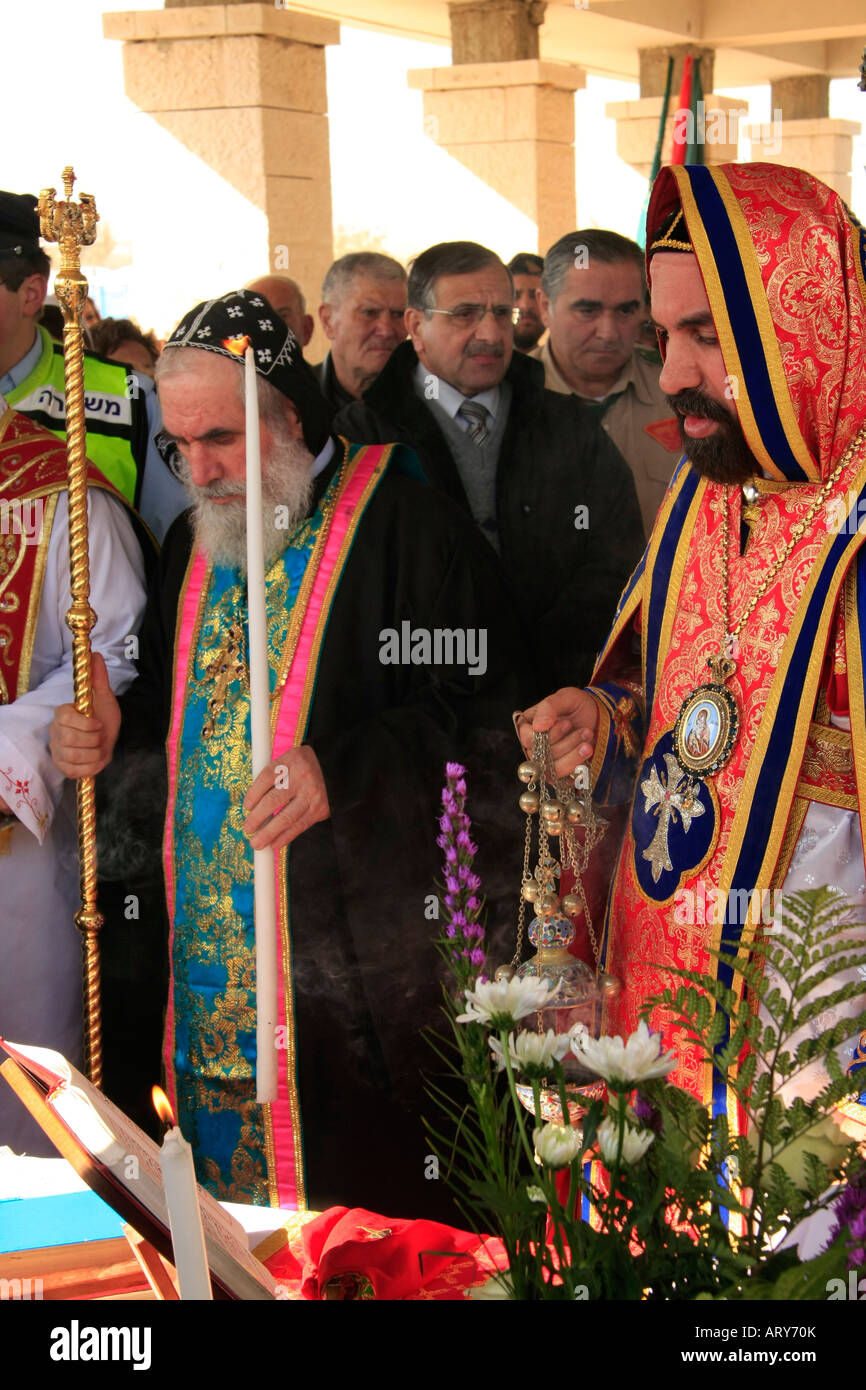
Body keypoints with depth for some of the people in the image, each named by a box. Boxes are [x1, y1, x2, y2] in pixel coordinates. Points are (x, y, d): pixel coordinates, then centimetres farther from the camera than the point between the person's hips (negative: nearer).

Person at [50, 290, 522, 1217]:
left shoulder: (400, 523, -10)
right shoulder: (194, 541, 14)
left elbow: (477, 705, -15)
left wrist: (344, 769, -26)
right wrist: (114, 729, 5)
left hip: (356, 936, -6)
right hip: (212, 932, 7)